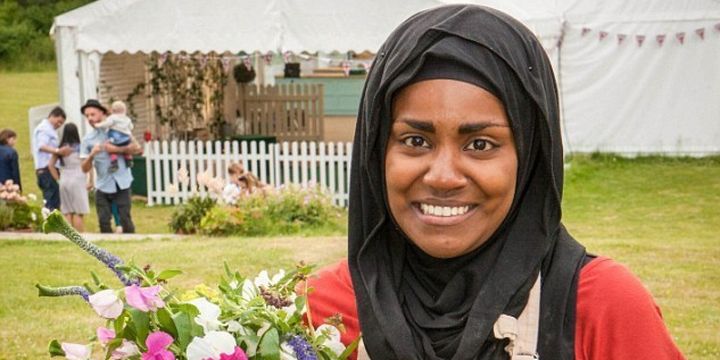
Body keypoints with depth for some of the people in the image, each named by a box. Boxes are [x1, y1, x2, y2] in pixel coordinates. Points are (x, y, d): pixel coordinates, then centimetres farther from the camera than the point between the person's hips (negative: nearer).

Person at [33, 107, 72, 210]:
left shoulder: (48, 129, 24)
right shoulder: (44, 128, -8)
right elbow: (42, 146, -25)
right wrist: (58, 151, -42)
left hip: (43, 170, 11)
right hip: (48, 169, -11)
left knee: (50, 203, 10)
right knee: (53, 204, -15)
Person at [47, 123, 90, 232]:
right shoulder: (80, 147, -7)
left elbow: (50, 165, 6)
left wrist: (58, 179, 10)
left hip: (64, 182, 4)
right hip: (77, 182, -4)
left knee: (67, 213, 7)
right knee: (78, 213, -2)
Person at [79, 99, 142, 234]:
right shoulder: (87, 140, 6)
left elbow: (137, 149, -1)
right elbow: (85, 168, 2)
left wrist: (117, 149, -12)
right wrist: (92, 155, -16)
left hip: (121, 184, -2)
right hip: (102, 187, 2)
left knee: (125, 220, -4)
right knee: (104, 222, -1)